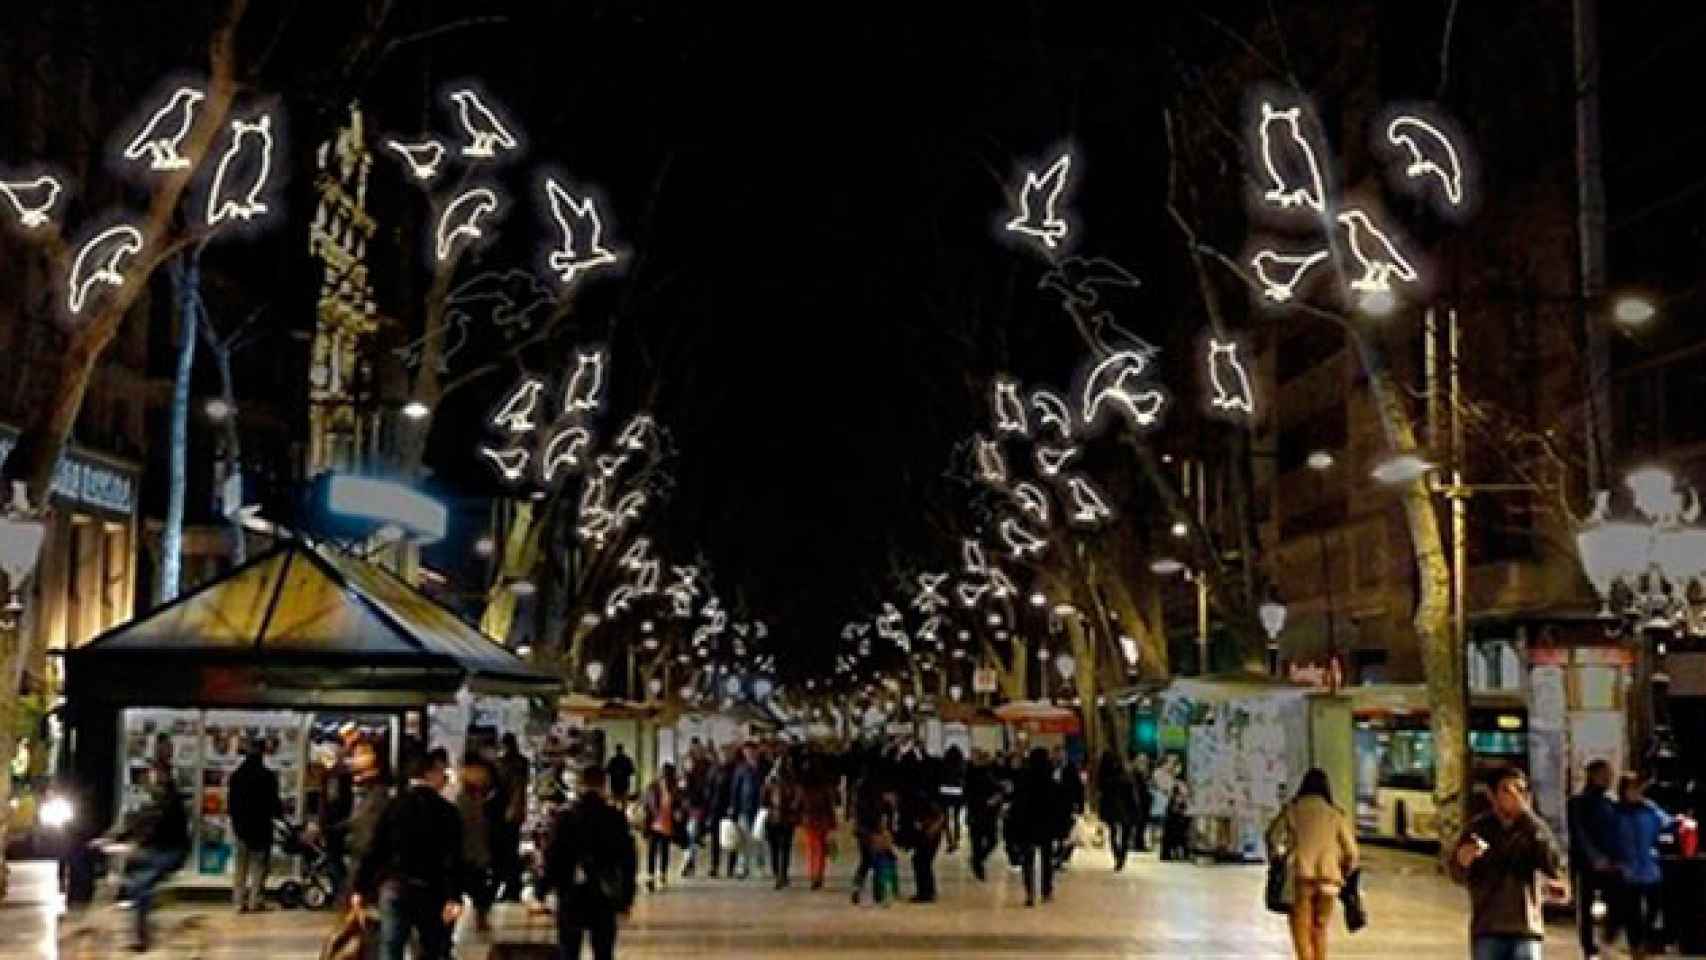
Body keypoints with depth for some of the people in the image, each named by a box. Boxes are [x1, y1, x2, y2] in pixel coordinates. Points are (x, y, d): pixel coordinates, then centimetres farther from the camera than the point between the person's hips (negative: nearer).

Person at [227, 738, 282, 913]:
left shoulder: (235, 775, 5)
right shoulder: (267, 776, -13)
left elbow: (230, 802, 10)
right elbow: (273, 802, -10)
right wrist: (279, 811, 10)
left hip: (240, 826, 5)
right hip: (261, 826, -5)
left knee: (241, 866, 11)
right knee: (259, 866, 1)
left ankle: (240, 901, 9)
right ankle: (255, 900, -2)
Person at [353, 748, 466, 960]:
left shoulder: (393, 806, 2)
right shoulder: (446, 812, -5)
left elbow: (374, 849, 1)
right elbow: (452, 859, -12)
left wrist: (361, 888, 5)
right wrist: (453, 897, -15)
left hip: (393, 887, 2)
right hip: (430, 891, -2)